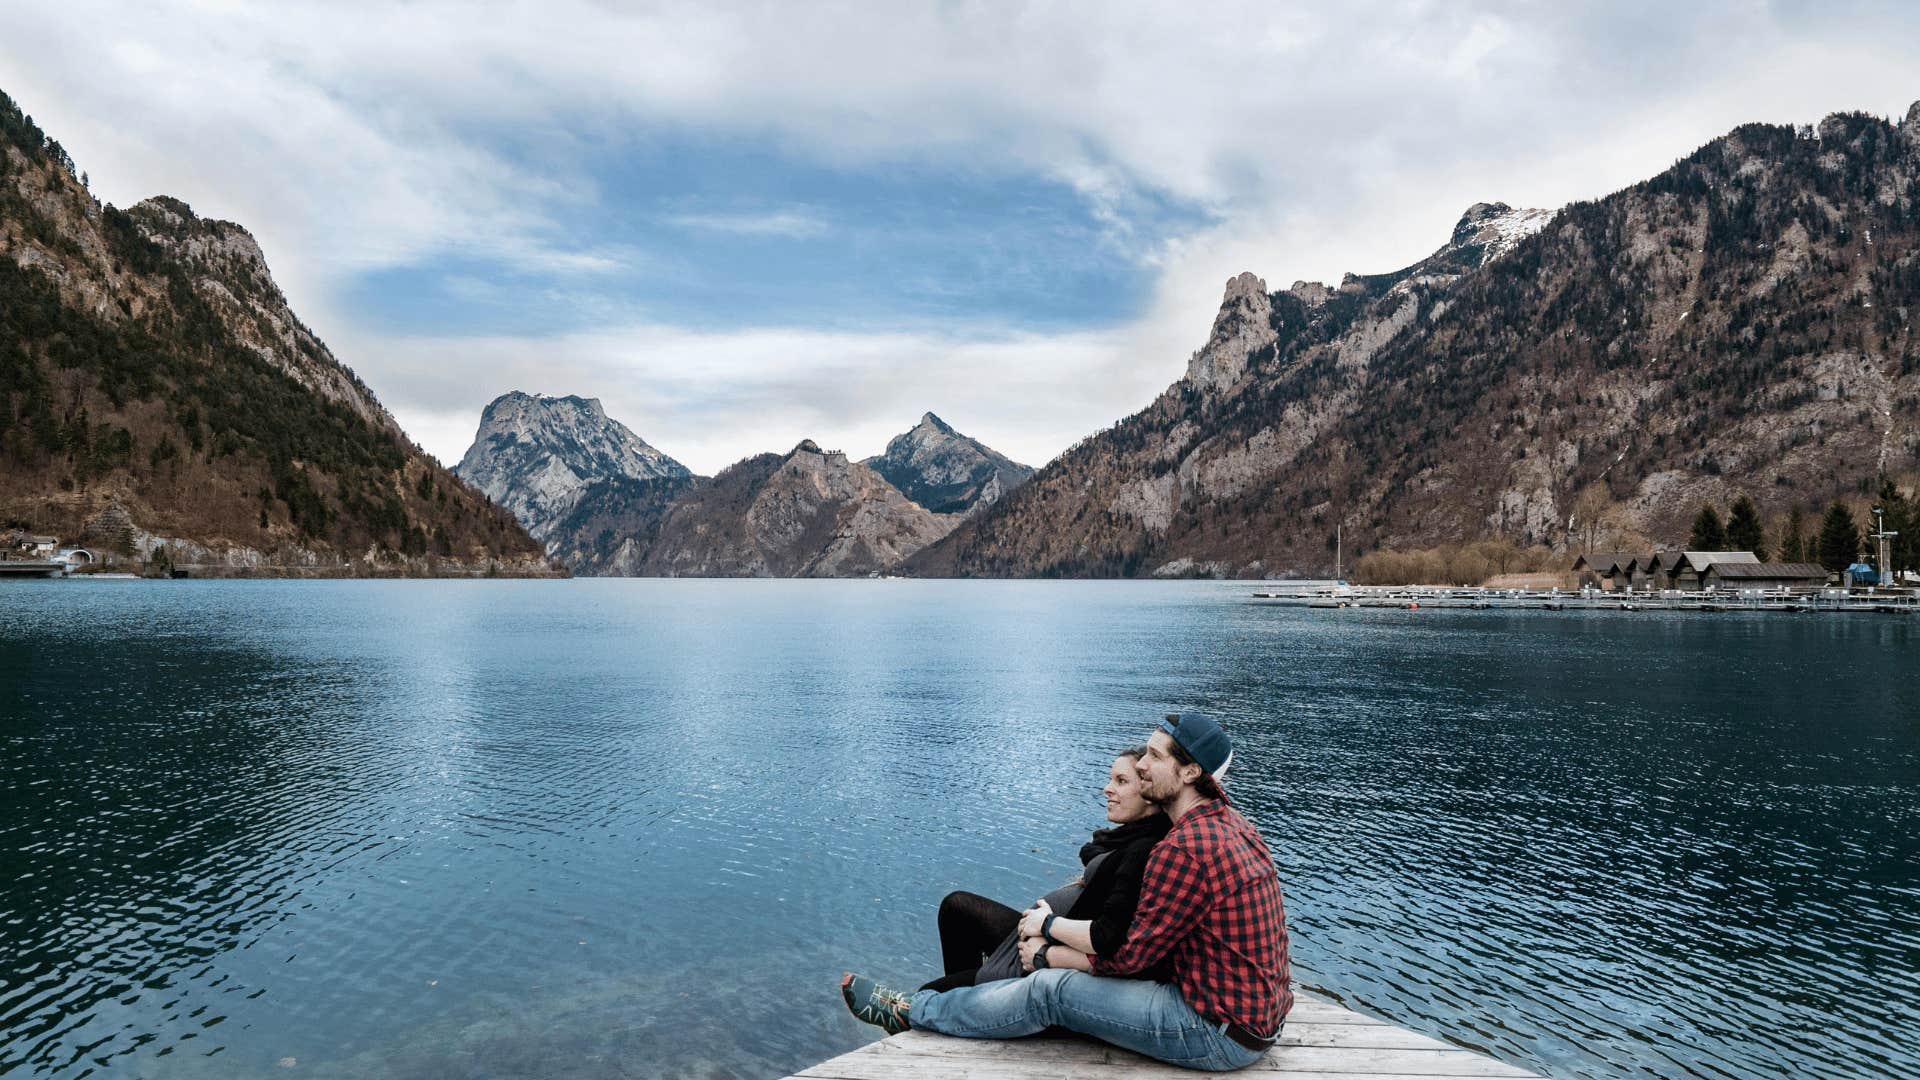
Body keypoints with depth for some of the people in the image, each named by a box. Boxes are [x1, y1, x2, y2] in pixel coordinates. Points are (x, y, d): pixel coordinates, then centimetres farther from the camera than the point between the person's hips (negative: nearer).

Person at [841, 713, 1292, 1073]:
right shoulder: (1230, 822, 7)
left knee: (1051, 990, -6)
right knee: (1061, 970, 15)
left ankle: (910, 1012, 13)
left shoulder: (1186, 848, -25)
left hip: (1223, 1034, -9)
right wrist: (1056, 952, 6)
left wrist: (1050, 925, -1)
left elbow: (1129, 953, -17)